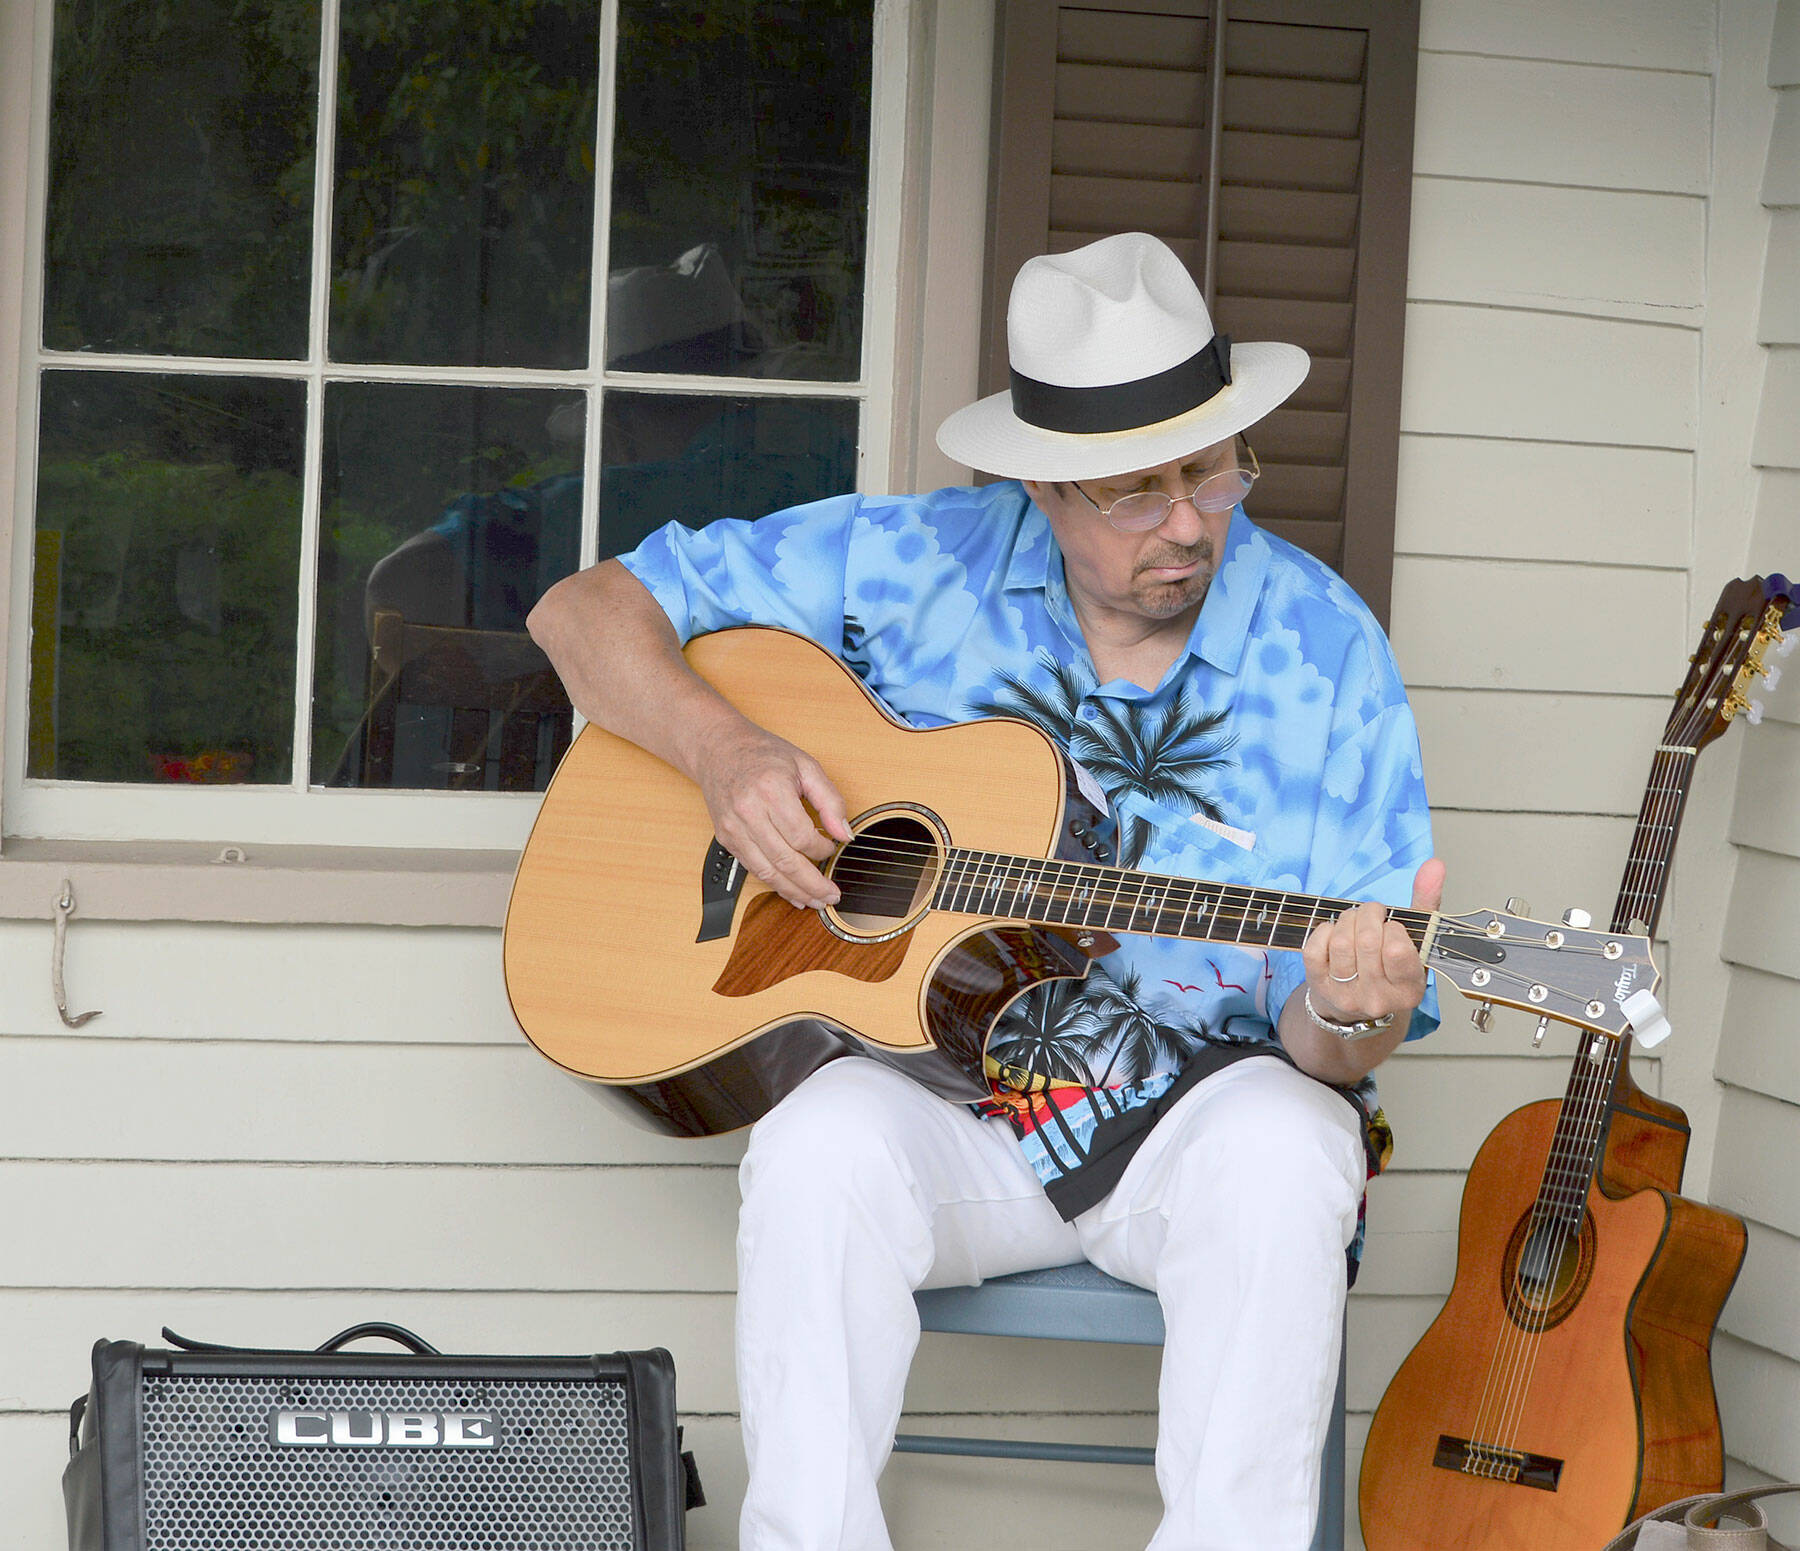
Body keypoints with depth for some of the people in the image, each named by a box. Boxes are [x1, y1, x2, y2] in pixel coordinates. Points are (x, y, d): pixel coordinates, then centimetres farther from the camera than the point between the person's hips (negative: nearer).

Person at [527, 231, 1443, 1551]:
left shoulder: (1325, 651, -4)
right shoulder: (915, 565, -1)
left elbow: (1334, 1047, -3)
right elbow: (589, 611, 4)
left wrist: (1349, 1016, -29)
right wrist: (724, 749, -15)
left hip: (1195, 1120, -1)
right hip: (943, 1109, 1)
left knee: (1282, 1144, -35)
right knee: (824, 1144, -33)